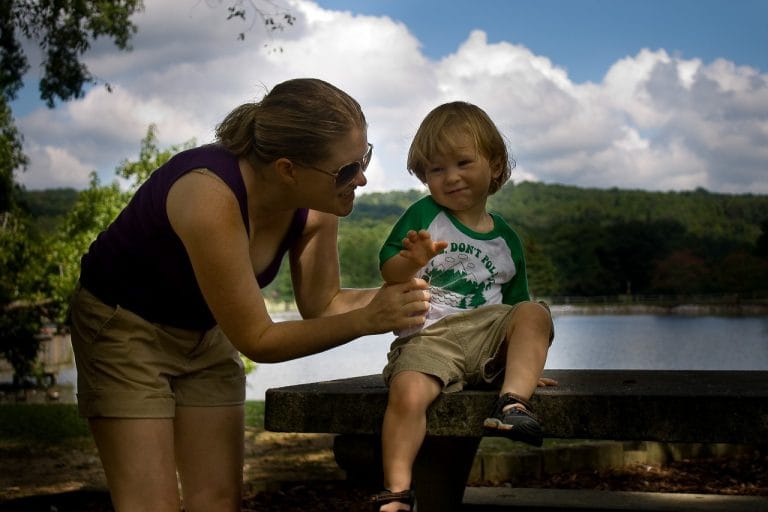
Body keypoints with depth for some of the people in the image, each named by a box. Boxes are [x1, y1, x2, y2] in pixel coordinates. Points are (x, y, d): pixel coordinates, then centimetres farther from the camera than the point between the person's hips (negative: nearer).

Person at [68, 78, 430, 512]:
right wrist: (365, 320, -33)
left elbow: (322, 304, -3)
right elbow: (257, 340, -29)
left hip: (206, 330, 6)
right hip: (125, 324, -6)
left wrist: (392, 293, -20)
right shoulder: (212, 196, -36)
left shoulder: (316, 204, -17)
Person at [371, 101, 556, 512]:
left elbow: (514, 308, 23)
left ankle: (514, 401, -33)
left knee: (535, 312, -22)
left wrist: (525, 358, 15)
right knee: (407, 394, -32)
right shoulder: (424, 216, 6)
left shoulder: (506, 240, 18)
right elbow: (389, 275, -4)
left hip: (487, 338, 3)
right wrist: (411, 261, -26)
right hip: (427, 338, -3)